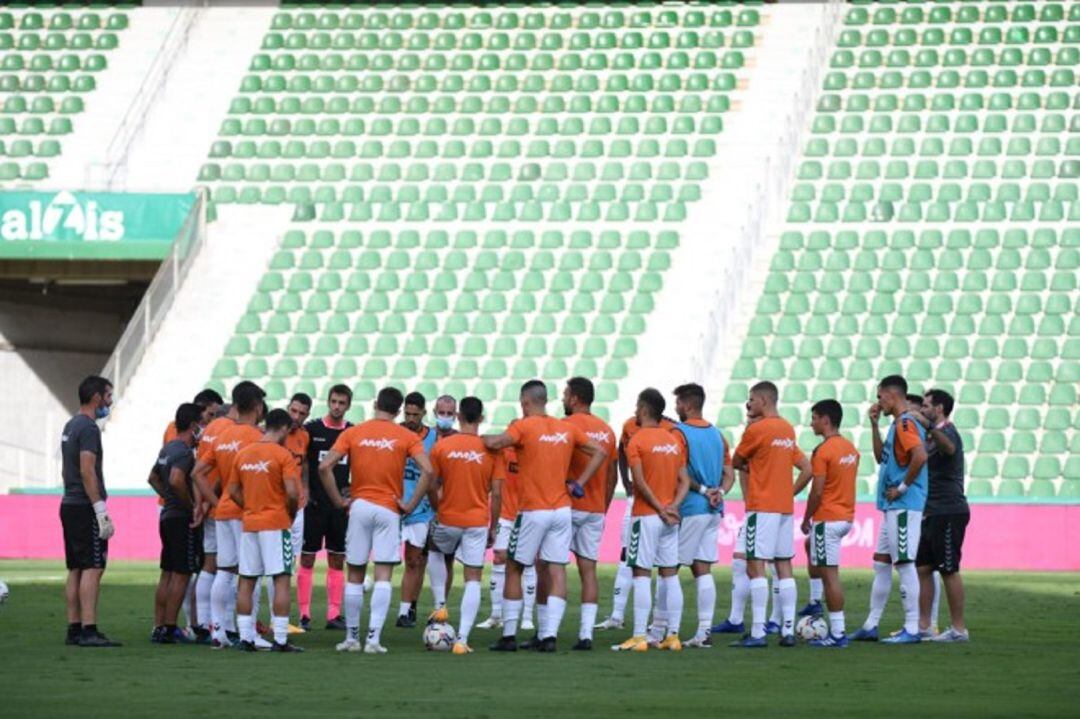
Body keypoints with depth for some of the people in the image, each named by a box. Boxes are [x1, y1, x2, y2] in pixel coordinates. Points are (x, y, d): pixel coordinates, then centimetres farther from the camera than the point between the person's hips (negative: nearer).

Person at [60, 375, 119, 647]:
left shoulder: (70, 426, 17)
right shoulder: (88, 428, -13)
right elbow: (87, 471, -20)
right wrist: (102, 511, -20)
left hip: (69, 504, 10)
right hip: (85, 508, -10)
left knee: (76, 569, 10)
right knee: (93, 568, -12)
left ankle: (74, 628, 10)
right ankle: (88, 631, -17)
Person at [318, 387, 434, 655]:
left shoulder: (352, 433, 3)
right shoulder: (407, 437, 0)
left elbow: (324, 467, -5)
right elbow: (427, 471, -12)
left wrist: (338, 501, 2)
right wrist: (410, 504, -5)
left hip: (359, 506, 1)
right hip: (389, 510, -1)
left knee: (355, 575, 10)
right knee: (383, 576, -3)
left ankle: (352, 637, 16)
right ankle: (374, 639, -12)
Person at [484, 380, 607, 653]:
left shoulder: (524, 426, -8)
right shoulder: (567, 429, 8)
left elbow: (494, 443, -22)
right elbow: (598, 453, 14)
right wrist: (577, 484, 10)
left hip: (533, 511, -4)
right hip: (562, 510, 4)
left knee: (514, 569, 7)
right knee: (557, 571, 2)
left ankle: (509, 635, 8)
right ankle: (549, 634, -7)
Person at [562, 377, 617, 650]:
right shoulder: (606, 430, 11)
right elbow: (611, 476, 14)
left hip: (568, 506, -6)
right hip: (596, 510, 6)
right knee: (588, 570, 4)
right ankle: (586, 634, -2)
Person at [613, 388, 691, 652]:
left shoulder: (637, 440, -8)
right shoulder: (673, 441, 11)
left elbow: (640, 482, -15)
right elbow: (684, 481, 7)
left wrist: (661, 509, -11)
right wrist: (673, 506, -4)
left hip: (646, 516, -6)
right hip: (670, 519, 6)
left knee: (642, 575, -6)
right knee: (670, 575, 8)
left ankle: (639, 637, -10)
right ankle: (672, 635, 7)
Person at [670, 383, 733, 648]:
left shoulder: (679, 433, -10)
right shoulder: (716, 434, 14)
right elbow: (729, 474, 14)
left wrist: (703, 490, -8)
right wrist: (719, 493, -1)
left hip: (690, 510, -7)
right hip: (713, 512, 7)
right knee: (703, 569, 7)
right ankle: (704, 631, 3)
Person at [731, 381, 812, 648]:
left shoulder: (756, 429, -10)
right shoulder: (788, 429, 12)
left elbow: (736, 462, 2)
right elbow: (806, 470, 14)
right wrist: (790, 492, 15)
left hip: (761, 508, -8)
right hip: (786, 507, 8)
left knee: (755, 567, -8)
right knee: (784, 567, 8)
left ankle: (758, 633, -14)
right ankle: (788, 630, 6)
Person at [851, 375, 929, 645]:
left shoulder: (906, 424, -14)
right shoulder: (897, 424, 16)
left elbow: (920, 455, -29)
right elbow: (881, 457, 26)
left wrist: (903, 487, -20)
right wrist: (874, 424, 17)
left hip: (904, 508, -11)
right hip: (892, 508, 11)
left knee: (905, 565, -8)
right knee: (881, 564, 13)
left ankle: (912, 629, -6)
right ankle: (870, 626, 19)